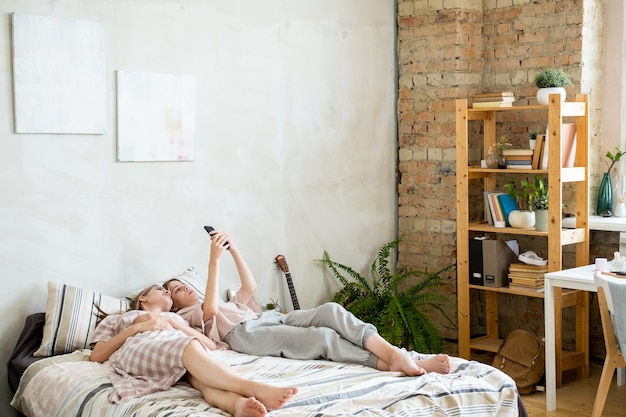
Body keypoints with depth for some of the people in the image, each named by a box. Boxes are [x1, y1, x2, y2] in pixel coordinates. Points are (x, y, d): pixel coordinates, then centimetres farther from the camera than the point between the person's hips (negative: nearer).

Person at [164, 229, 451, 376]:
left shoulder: (228, 304, 41)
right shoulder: (188, 316, 17)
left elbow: (250, 287, 30)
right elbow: (211, 308, -6)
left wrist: (233, 249, 22)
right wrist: (214, 260, -6)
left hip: (274, 318, 6)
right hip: (247, 333, -6)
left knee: (331, 311, -25)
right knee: (324, 337, -30)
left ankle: (399, 356, -42)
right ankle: (392, 364, -43)